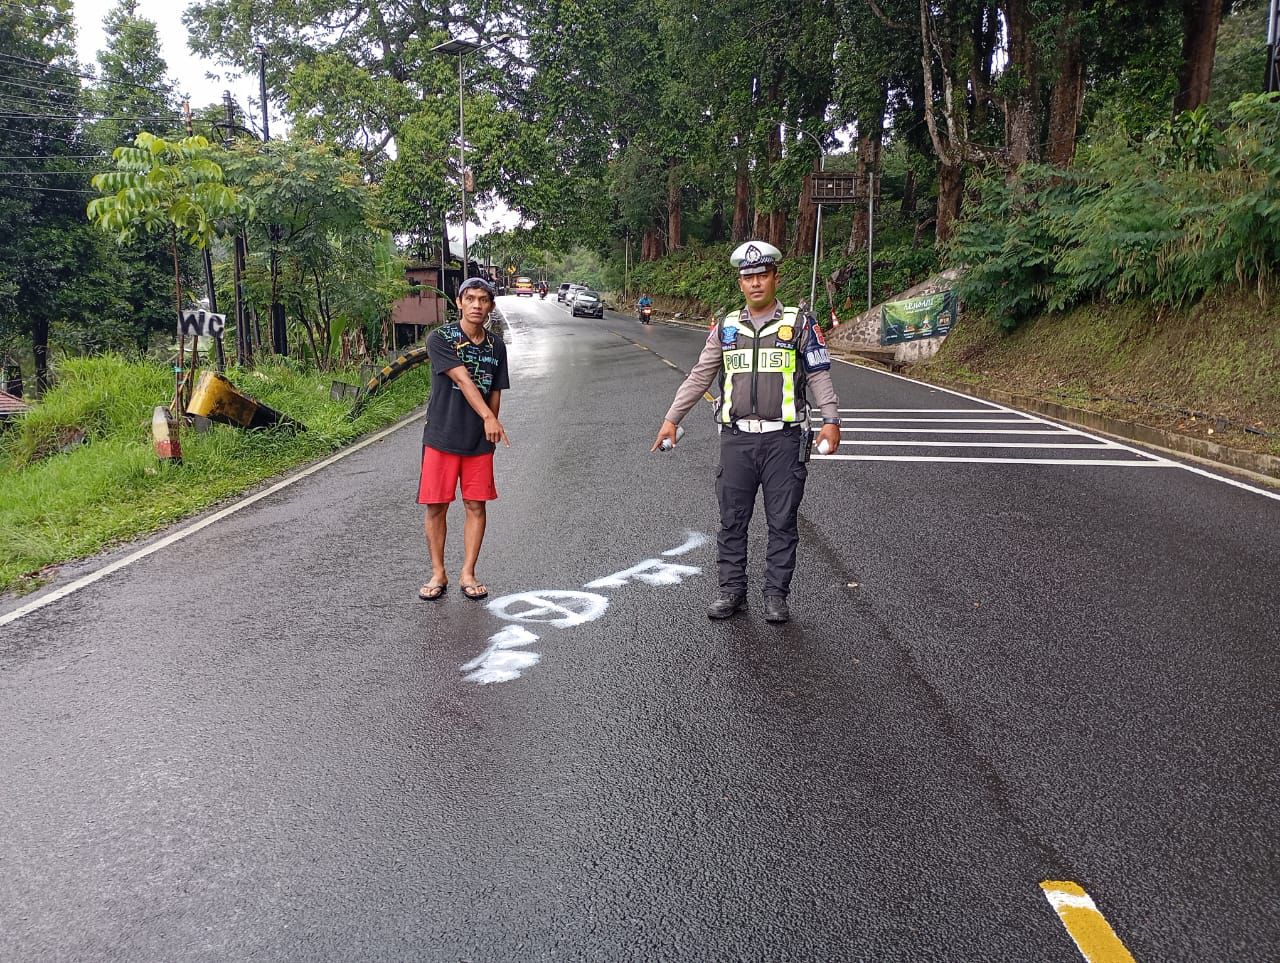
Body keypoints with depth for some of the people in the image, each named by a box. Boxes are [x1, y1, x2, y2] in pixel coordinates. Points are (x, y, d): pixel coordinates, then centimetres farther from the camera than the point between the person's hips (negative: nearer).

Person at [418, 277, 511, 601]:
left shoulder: (496, 346, 6)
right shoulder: (440, 339, -9)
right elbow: (463, 380, -21)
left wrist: (489, 433, 5)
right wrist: (489, 418, -31)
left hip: (480, 441, 3)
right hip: (441, 437, -3)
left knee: (476, 505, 5)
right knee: (436, 506, 3)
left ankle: (468, 574, 17)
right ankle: (438, 574, 17)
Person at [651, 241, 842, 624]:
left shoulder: (799, 324, 2)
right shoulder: (726, 328, 10)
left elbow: (819, 376, 0)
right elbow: (698, 377, 12)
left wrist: (831, 420, -12)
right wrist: (671, 419, 8)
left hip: (783, 438, -2)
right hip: (736, 438, 2)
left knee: (782, 522, 4)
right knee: (732, 520, 7)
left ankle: (776, 594, 15)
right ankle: (732, 589, 19)